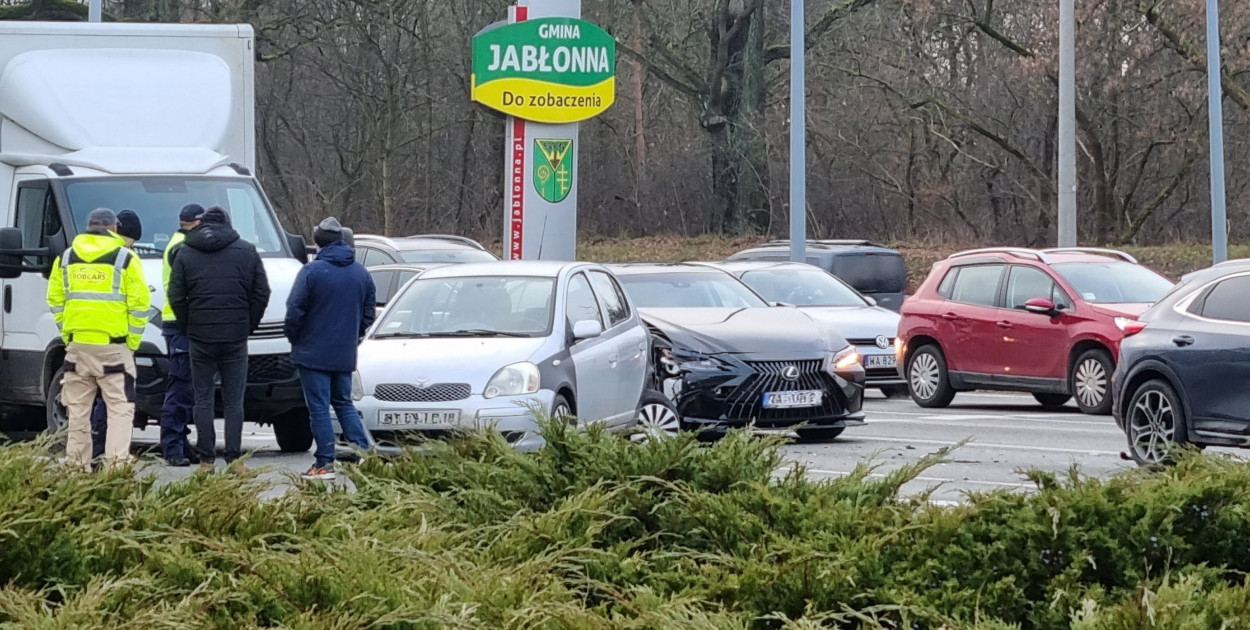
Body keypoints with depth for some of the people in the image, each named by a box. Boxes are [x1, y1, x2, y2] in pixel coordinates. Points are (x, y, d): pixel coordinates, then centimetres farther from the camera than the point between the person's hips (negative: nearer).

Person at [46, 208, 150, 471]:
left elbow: (55, 300, 10)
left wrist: (66, 333, 14)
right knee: (119, 408, -3)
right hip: (114, 347, -4)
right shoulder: (125, 259, -2)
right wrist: (133, 341, 1)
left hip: (77, 344, 4)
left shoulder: (65, 259, 10)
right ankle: (117, 463, -14)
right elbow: (139, 304, -6)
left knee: (78, 410, 11)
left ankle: (76, 464, 11)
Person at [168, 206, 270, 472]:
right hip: (236, 338, 0)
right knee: (234, 401, 5)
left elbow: (176, 297, -1)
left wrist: (188, 327, 11)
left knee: (203, 399, 5)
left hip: (200, 338, 0)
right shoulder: (247, 252, 4)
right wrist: (248, 326, 11)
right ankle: (233, 458, 0)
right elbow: (262, 293, 2)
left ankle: (206, 460, 2)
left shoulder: (185, 254, 2)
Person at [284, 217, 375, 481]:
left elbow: (295, 310, -15)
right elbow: (368, 313, 12)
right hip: (345, 354, 6)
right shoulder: (361, 273, 5)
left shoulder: (311, 271, -14)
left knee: (319, 408, -1)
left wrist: (292, 336, 3)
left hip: (313, 353, -6)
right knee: (344, 404, 17)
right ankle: (364, 454, 8)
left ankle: (325, 463, -2)